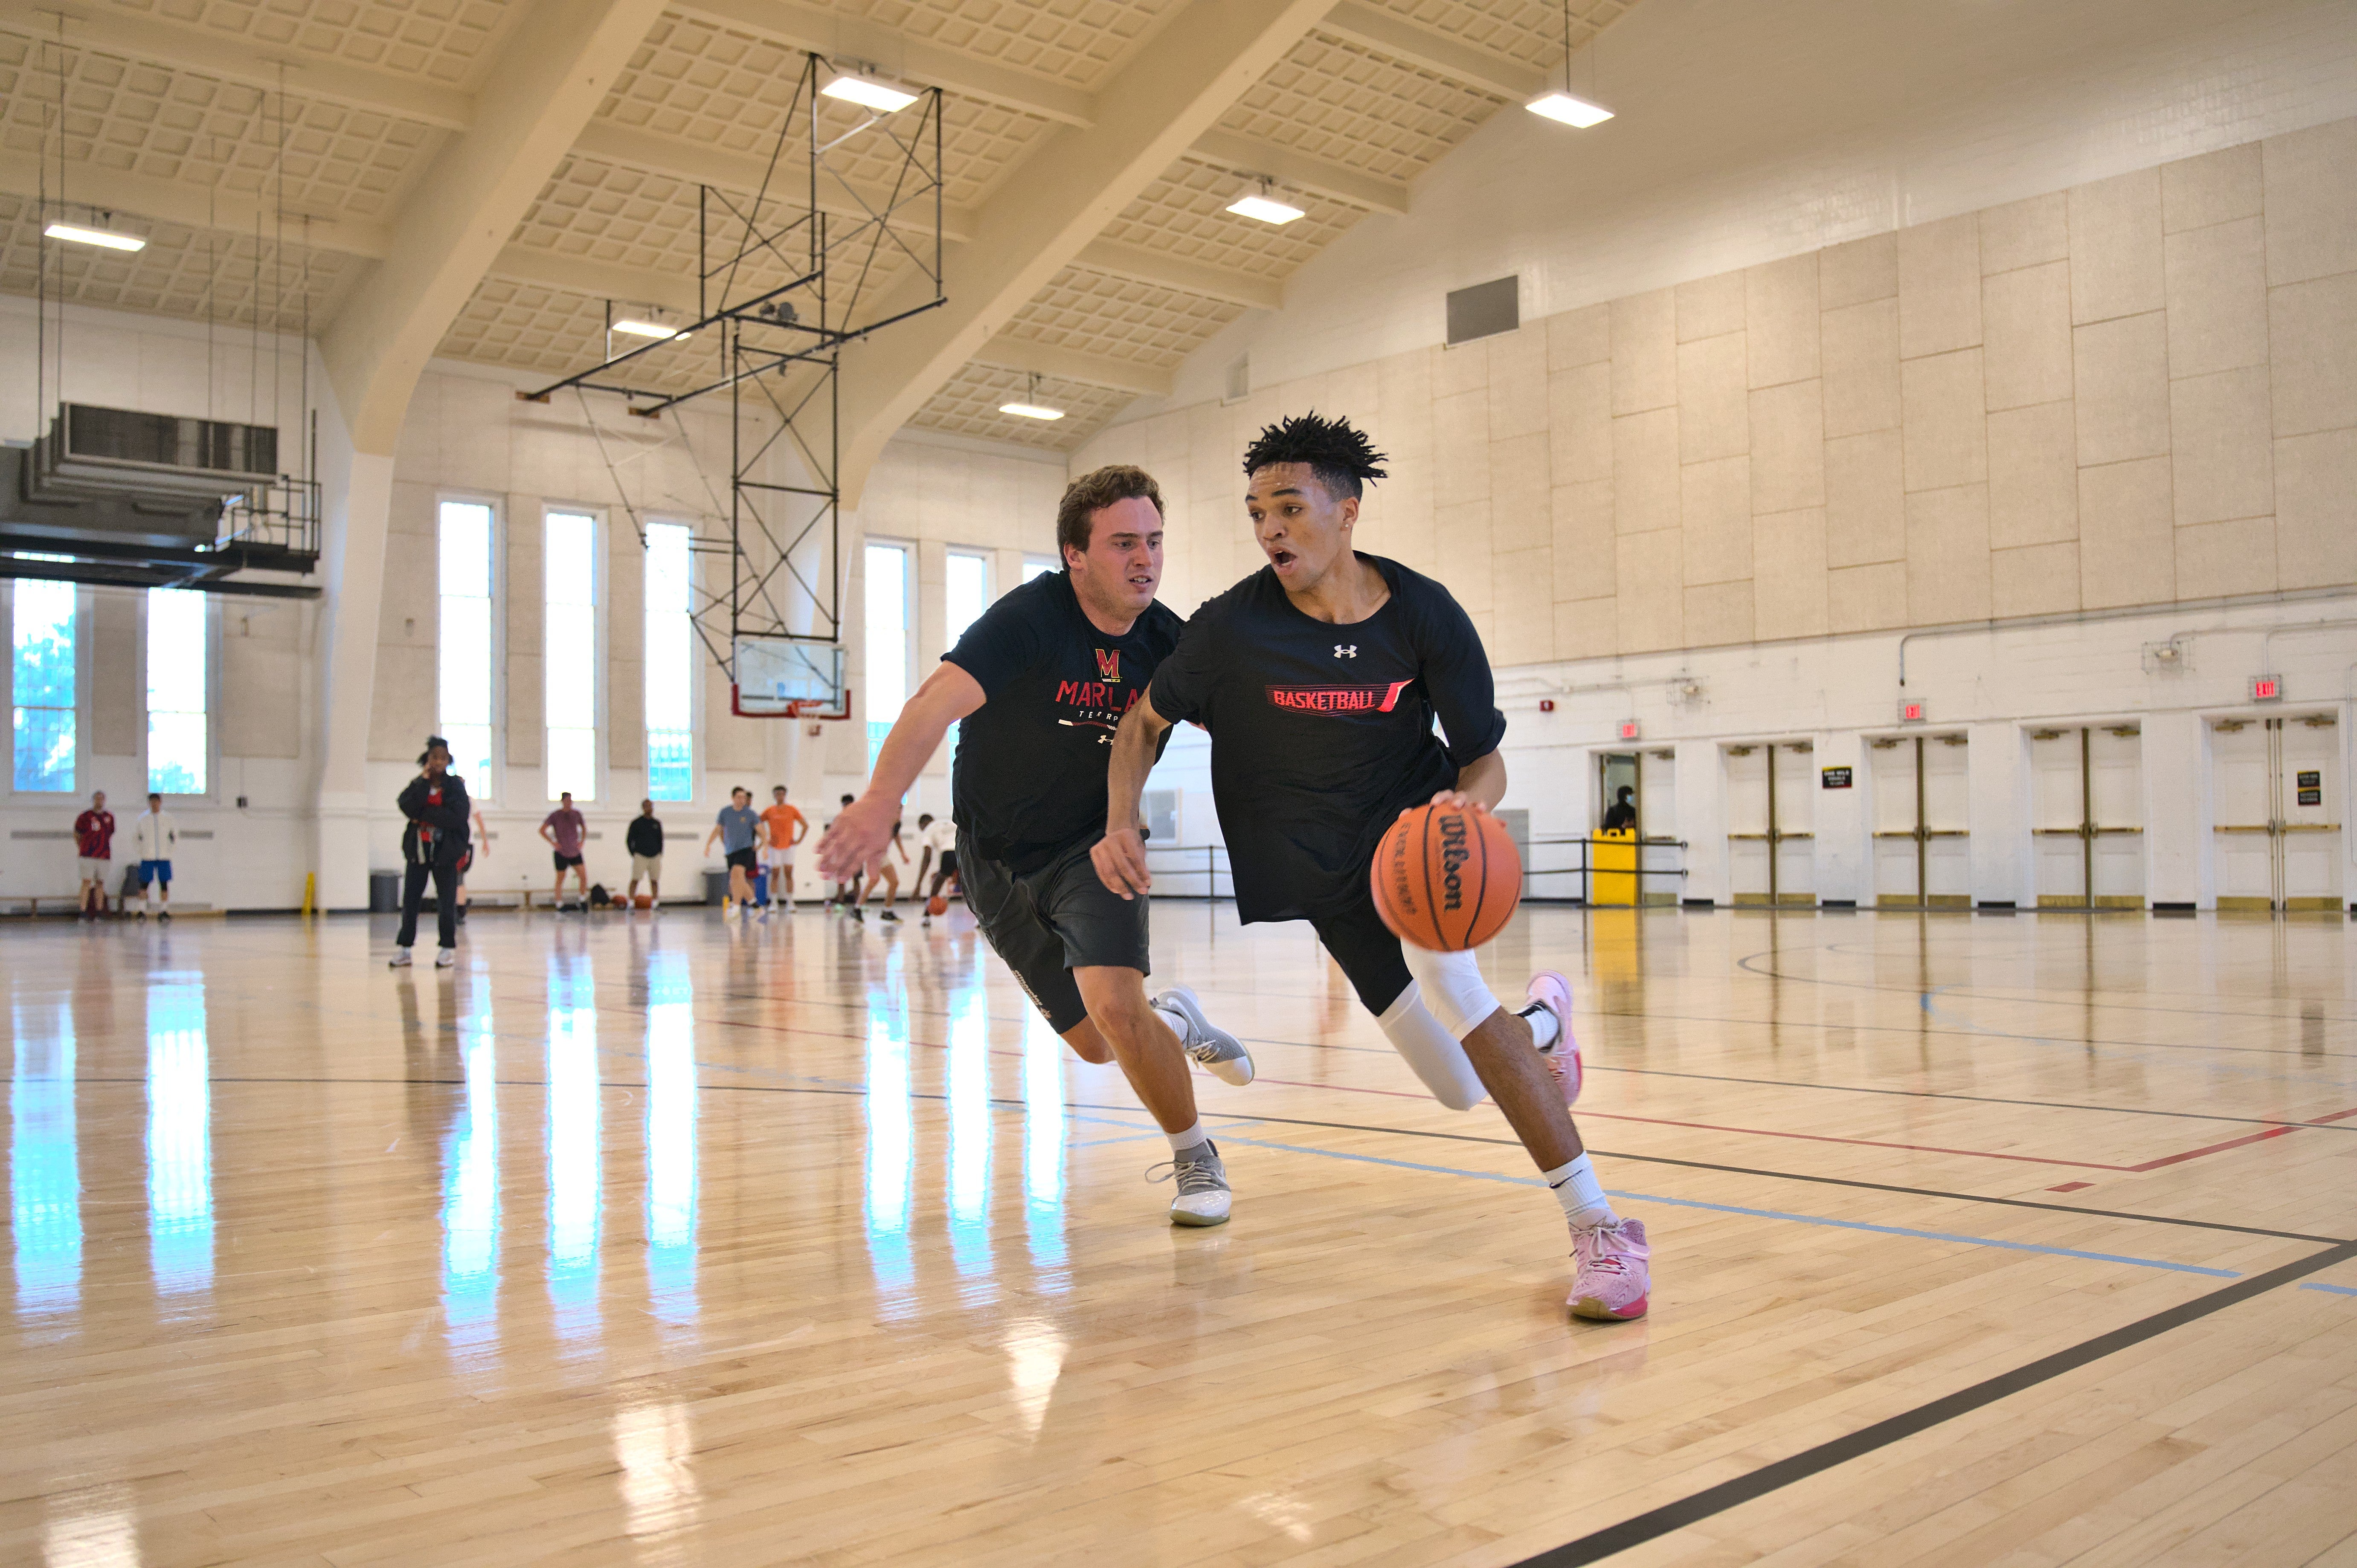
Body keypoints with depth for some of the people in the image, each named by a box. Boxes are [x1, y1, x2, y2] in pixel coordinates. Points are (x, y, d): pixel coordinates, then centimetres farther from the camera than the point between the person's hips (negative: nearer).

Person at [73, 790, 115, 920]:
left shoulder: (109, 817, 10)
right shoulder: (85, 817, -1)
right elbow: (77, 835, 8)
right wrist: (82, 848, 5)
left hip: (104, 856, 4)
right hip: (88, 856, -4)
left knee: (100, 883, 8)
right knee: (87, 882, -10)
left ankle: (99, 912, 13)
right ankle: (84, 912, -11)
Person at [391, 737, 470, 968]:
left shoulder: (456, 786, -2)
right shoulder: (418, 784, 6)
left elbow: (458, 817, -16)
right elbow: (408, 808, -13)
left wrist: (423, 815, -12)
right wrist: (424, 781, -15)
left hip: (445, 851, -2)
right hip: (418, 850, 2)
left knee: (446, 902, 0)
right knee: (410, 900, 3)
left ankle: (447, 948, 10)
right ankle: (404, 947, 11)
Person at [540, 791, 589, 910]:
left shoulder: (576, 814, 4)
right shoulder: (555, 816, -7)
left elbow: (584, 828, 21)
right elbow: (542, 830, -6)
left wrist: (582, 842, 7)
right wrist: (553, 843, -14)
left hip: (575, 852, 3)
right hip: (561, 853, -3)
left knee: (584, 877, -7)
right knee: (560, 879, 2)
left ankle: (583, 900, 11)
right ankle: (560, 905, 11)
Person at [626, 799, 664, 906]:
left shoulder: (657, 823, 12)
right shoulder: (636, 823, 0)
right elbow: (629, 840, 3)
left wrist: (660, 854, 10)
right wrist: (634, 855, -3)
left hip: (655, 856, 4)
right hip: (640, 856, -4)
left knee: (655, 881, 4)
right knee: (635, 880, -8)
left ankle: (656, 904, 9)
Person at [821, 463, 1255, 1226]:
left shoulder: (1164, 641, -12)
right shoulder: (1030, 617, -26)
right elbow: (939, 700, -41)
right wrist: (882, 799, -57)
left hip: (1094, 843, 1)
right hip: (999, 859, -1)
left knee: (1113, 1004, -22)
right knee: (1096, 1044, 6)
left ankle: (1197, 1159, 2)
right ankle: (1175, 1023, 43)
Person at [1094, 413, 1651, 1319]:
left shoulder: (1426, 616, -14)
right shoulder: (1232, 628, -15)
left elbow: (1484, 762, -6)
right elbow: (1146, 723, 0)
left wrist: (1467, 802, -30)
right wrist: (1121, 824, -17)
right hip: (1321, 866, 1)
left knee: (1440, 969, -34)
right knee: (1463, 1091, -1)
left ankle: (1597, 1224, -25)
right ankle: (1543, 1018, 39)